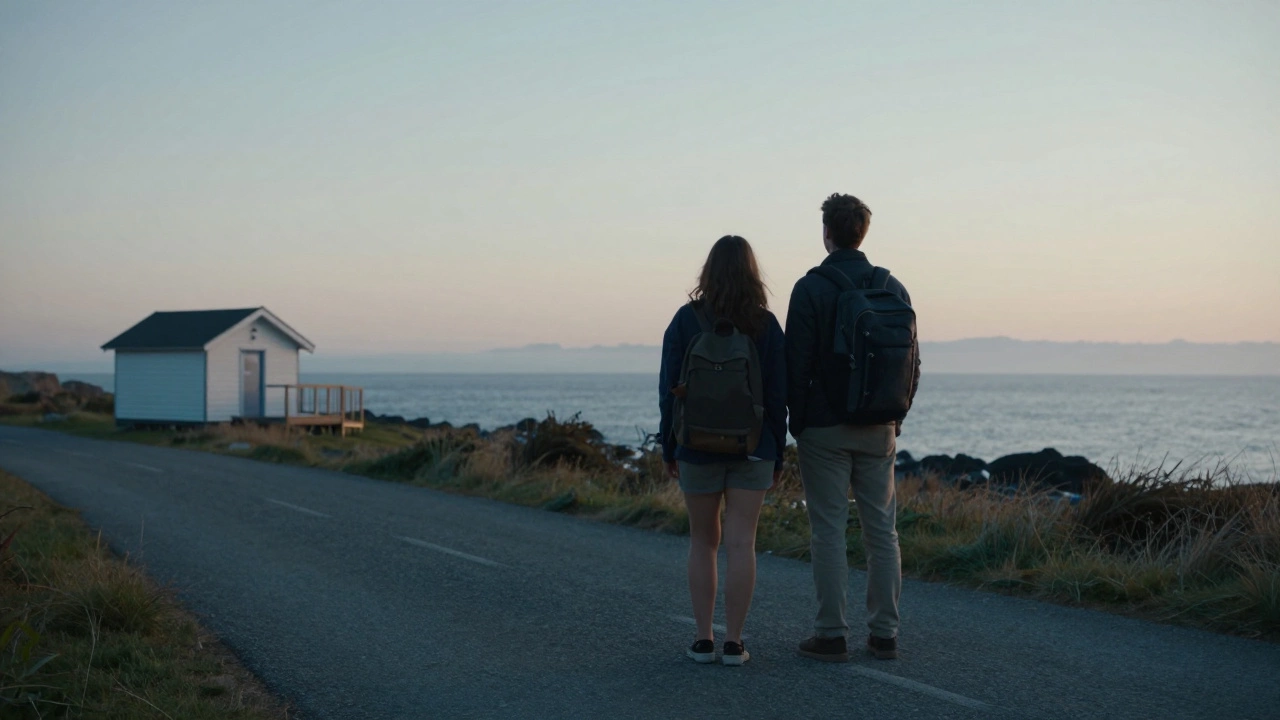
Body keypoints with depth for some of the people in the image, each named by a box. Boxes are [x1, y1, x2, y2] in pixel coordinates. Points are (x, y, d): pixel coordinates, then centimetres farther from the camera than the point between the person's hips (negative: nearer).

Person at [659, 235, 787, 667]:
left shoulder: (685, 320, -6)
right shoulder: (765, 324, -6)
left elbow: (669, 388, -4)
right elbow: (778, 395, -3)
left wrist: (668, 448, 5)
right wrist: (778, 453, 6)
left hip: (697, 449, 0)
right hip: (752, 452, 0)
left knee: (703, 541, 13)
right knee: (741, 544, 2)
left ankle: (704, 640, 11)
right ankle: (733, 643, 1)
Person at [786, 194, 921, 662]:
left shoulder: (811, 288, -8)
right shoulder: (893, 288, 6)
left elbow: (797, 362, -9)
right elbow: (911, 362, 8)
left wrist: (798, 422, 1)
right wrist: (896, 416, 15)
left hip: (824, 429, -4)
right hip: (878, 430, 4)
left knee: (828, 531, 0)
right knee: (881, 530, 8)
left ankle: (831, 636, 2)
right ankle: (884, 634, 10)